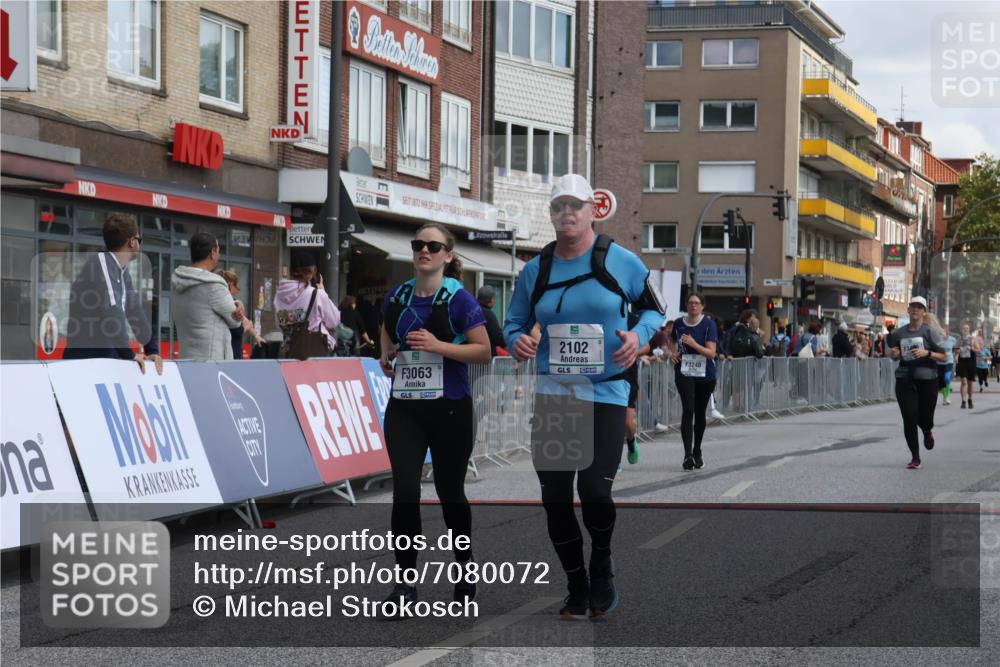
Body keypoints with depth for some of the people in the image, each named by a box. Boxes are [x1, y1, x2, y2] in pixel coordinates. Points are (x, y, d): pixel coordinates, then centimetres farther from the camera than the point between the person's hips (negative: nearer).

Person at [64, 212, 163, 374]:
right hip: (85, 359, -8)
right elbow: (111, 310, -24)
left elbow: (136, 310, 20)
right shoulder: (101, 262, -15)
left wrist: (153, 350, 13)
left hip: (109, 358, 8)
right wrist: (129, 354, -19)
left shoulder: (123, 270, 12)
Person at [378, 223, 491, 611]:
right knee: (404, 492, -8)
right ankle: (405, 580, -1)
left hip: (449, 408, -3)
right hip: (404, 407, 3)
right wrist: (386, 355, 8)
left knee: (449, 492, 10)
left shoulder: (459, 299, -8)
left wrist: (439, 346, -21)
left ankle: (465, 568, 32)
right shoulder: (398, 297, 5)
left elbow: (484, 352, -10)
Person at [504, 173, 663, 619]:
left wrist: (638, 335, -11)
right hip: (552, 395, 3)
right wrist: (517, 341, -7)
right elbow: (514, 323, 16)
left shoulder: (621, 262, -1)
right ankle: (577, 588, 21)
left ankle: (602, 567, 18)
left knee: (594, 491, -14)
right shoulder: (535, 270, 8)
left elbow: (654, 308, 10)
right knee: (554, 497, 3)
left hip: (606, 394, -3)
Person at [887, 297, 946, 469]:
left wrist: (927, 353, -19)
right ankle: (915, 457, 7)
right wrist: (894, 353, -2)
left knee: (925, 420, 6)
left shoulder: (930, 332, -2)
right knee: (909, 420, -4)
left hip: (927, 379, -2)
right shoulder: (899, 333, 8)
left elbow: (944, 357, -4)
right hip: (905, 379, 2)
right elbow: (894, 356, 21)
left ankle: (928, 432, 45)